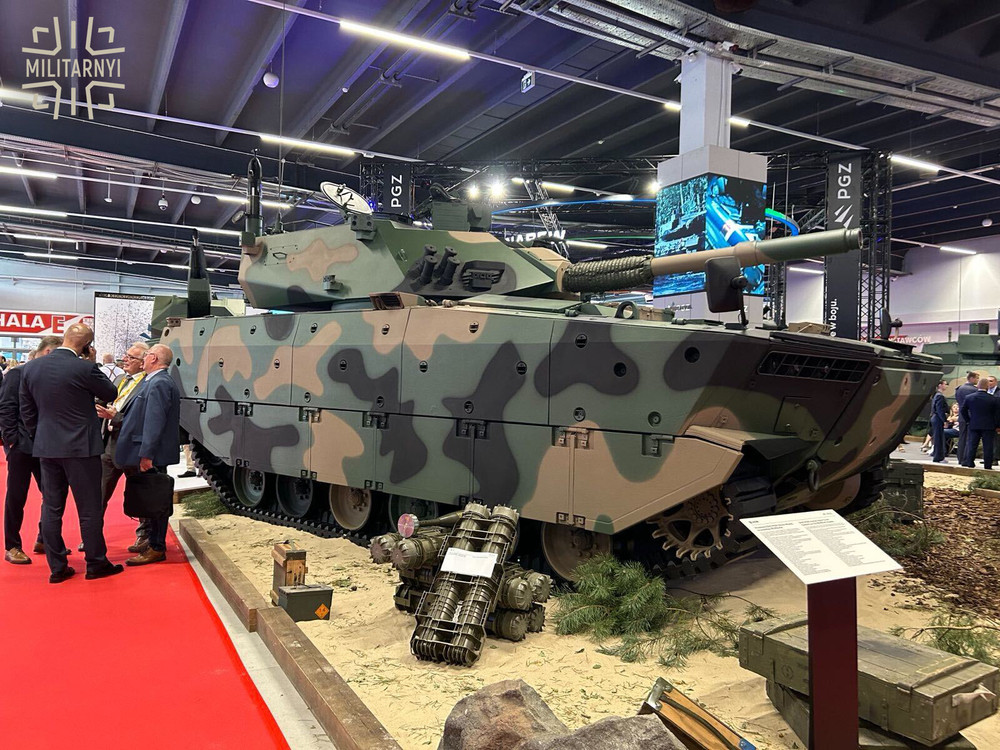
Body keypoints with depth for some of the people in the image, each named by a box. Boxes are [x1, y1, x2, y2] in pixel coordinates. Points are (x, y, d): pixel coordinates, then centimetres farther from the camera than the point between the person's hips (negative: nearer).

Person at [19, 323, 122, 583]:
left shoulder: (32, 368, 3)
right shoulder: (85, 368, -16)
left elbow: (27, 410, 10)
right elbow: (111, 394, 0)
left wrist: (39, 437, 19)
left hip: (46, 447, 5)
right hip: (81, 447, -5)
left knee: (51, 508, 11)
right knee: (89, 509, 5)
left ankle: (57, 568, 17)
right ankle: (96, 564, 13)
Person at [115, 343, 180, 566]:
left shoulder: (158, 384, -16)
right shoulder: (158, 382, 17)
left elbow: (154, 422, -23)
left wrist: (146, 454, -25)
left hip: (152, 455, -10)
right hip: (151, 453, 10)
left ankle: (156, 549, 4)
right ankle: (153, 541, 25)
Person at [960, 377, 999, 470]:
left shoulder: (969, 398, -4)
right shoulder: (992, 399, -9)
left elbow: (963, 410, 1)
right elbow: (995, 413, -4)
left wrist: (968, 420, 11)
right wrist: (995, 425, 5)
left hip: (974, 425, 2)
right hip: (988, 426, -2)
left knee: (972, 445, 7)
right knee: (988, 446, 3)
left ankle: (970, 463, 8)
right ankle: (988, 465, 5)